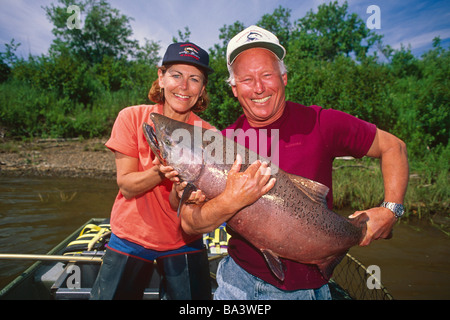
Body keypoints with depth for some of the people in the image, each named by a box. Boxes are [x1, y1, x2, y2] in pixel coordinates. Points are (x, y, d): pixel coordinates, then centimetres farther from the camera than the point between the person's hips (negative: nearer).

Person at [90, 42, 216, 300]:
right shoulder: (132, 118, -10)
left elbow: (178, 205, -14)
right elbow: (126, 186, -12)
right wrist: (160, 172, -31)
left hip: (183, 242, 1)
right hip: (131, 238, 0)